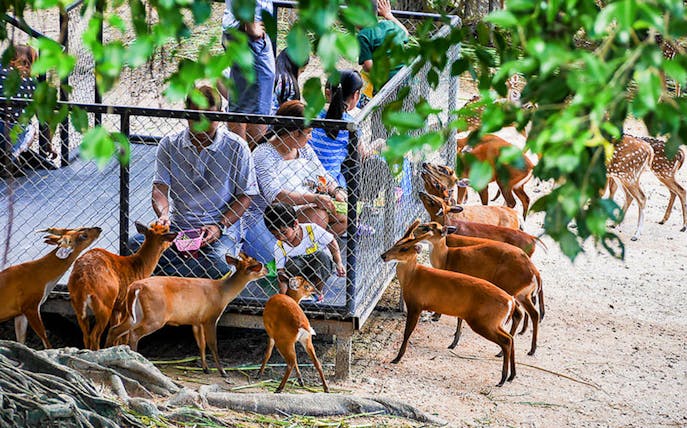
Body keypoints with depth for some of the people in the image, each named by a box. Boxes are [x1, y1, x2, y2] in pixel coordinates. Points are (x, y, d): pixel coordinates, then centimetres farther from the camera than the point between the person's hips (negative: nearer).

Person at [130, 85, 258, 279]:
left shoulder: (236, 147, -1)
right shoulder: (169, 145, 5)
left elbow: (245, 196, 1)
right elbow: (160, 187, 1)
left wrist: (220, 227, -13)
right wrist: (163, 215, -21)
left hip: (222, 228, -2)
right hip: (177, 225, 2)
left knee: (218, 265, -36)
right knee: (136, 244, -26)